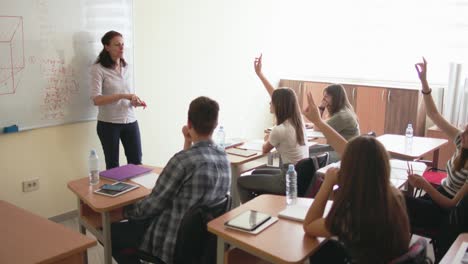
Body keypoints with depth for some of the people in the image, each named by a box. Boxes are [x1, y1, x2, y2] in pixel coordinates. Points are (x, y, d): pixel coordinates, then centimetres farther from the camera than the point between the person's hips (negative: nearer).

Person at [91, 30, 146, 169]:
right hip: (108, 124, -5)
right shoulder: (98, 69, -9)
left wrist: (135, 101, -3)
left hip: (130, 121, 5)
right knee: (113, 165, 7)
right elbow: (96, 99, -17)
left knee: (136, 162, 9)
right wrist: (123, 96, -26)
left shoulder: (126, 67, 9)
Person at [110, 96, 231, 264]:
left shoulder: (183, 159, -27)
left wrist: (127, 211, 2)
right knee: (135, 221, 28)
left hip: (175, 241, -8)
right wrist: (188, 143, 6)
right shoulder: (223, 157, -3)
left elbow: (153, 204, -16)